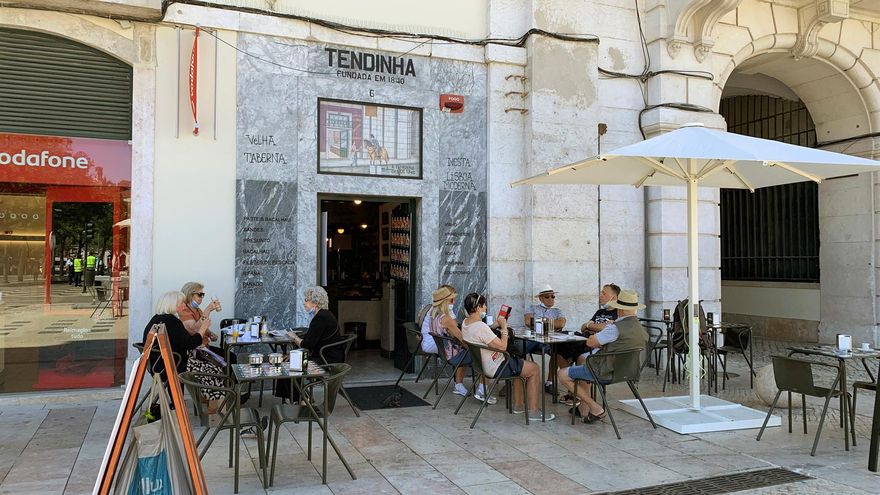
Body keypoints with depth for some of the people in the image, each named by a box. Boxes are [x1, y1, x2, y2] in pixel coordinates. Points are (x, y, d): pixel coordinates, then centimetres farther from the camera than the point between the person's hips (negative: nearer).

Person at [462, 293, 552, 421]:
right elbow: (502, 346, -25)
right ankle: (533, 411, 6)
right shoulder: (480, 326, -29)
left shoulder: (465, 323, 1)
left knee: (518, 364, 30)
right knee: (534, 369, 3)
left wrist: (498, 325, 8)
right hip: (496, 368, -10)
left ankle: (518, 404, 33)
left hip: (482, 365, 10)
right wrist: (504, 326, -16)